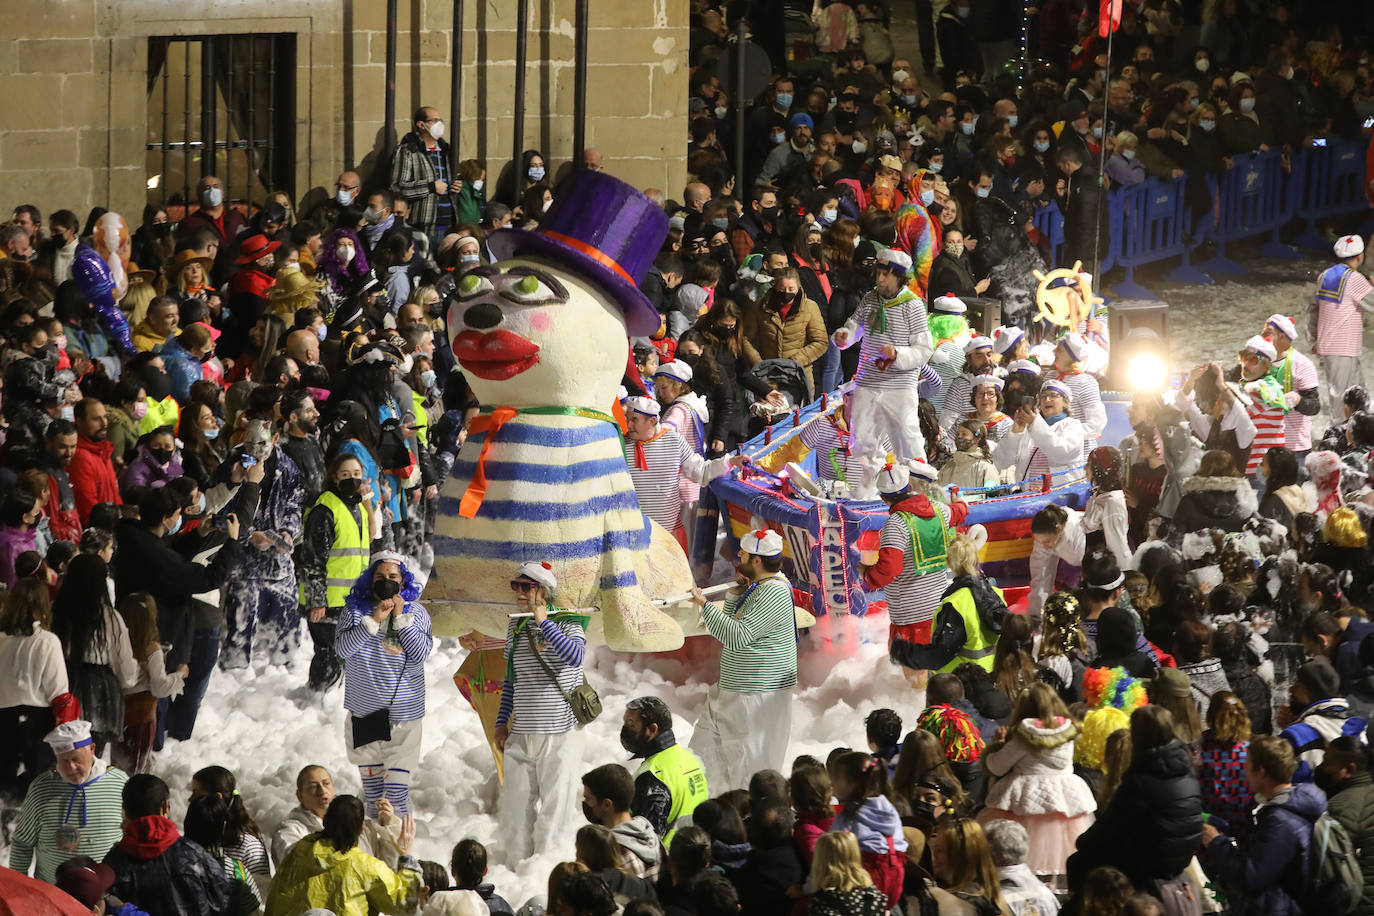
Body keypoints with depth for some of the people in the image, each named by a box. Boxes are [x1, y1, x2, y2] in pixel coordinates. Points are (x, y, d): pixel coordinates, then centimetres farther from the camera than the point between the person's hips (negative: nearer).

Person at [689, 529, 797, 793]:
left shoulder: (773, 593, -21)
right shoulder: (758, 586, 12)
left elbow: (737, 636, -28)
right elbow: (731, 623, 21)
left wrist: (705, 605, -24)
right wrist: (735, 596, 4)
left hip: (759, 693, -11)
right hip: (732, 690, 11)